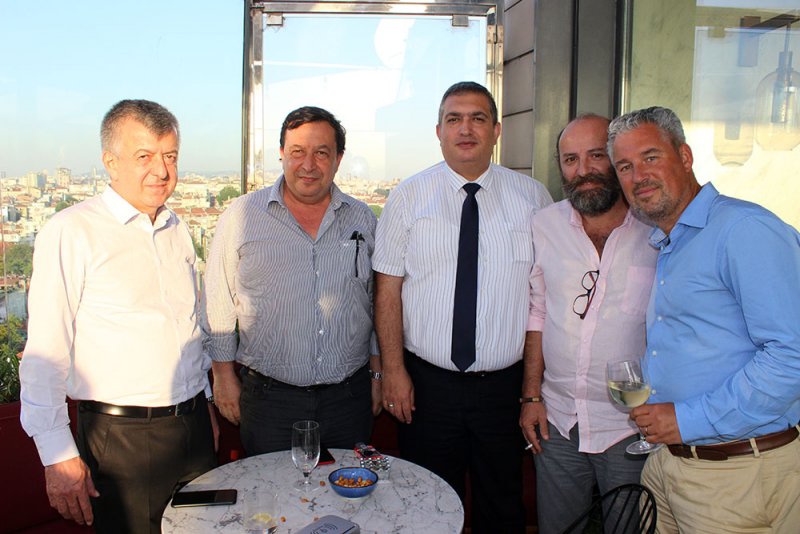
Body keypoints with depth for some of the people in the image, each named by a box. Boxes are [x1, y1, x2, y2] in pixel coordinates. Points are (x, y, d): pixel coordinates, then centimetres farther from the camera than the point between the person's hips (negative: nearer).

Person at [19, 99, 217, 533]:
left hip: (194, 427, 6)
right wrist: (58, 456, -13)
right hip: (120, 437, -6)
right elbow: (45, 353, -13)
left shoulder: (177, 231, 8)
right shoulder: (70, 232, -11)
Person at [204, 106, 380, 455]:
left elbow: (379, 302, 10)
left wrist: (378, 372, 9)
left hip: (349, 397, 2)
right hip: (268, 397, -2)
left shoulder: (362, 219, 5)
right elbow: (219, 305, 2)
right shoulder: (241, 216, -2)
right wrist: (224, 376, 1)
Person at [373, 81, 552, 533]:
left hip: (505, 384, 1)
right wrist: (394, 370, -6)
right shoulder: (407, 197, 0)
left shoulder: (532, 197, 1)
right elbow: (388, 290, -2)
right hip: (427, 384, 0)